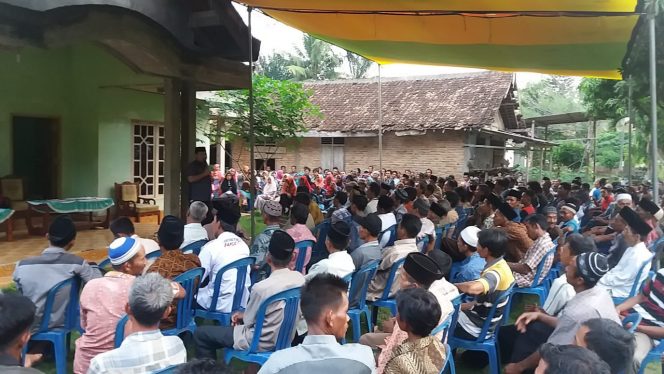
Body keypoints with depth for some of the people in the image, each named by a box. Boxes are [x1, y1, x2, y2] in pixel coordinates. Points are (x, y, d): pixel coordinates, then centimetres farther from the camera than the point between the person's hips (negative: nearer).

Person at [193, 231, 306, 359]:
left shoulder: (261, 287, -29)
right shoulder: (300, 278, -10)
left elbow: (248, 321, -12)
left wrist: (243, 316, 11)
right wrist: (245, 315, 12)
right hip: (286, 339, 7)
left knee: (200, 333, 4)